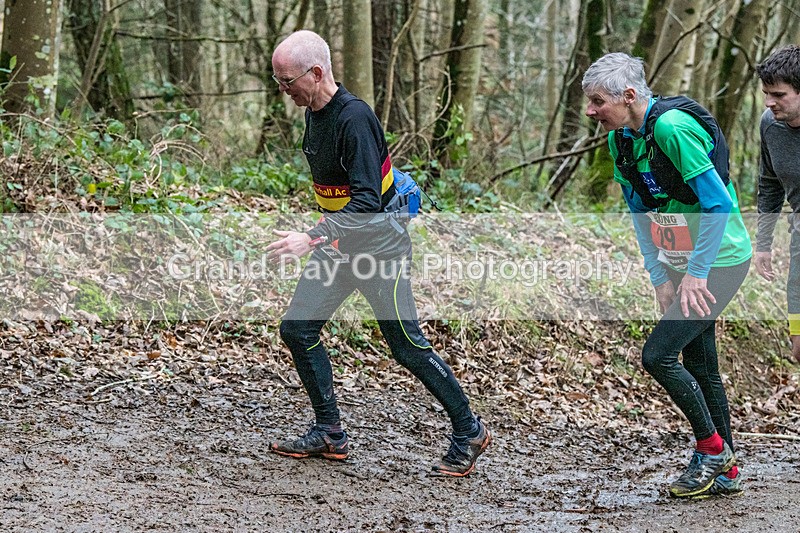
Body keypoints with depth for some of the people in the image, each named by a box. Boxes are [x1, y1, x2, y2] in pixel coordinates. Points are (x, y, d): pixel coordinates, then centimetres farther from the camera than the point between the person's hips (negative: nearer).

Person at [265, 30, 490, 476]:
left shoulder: (354, 118, -25)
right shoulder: (315, 113, 4)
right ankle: (329, 434, 12)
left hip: (380, 245, -9)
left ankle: (470, 431, 13)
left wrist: (312, 239, -38)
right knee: (297, 328, 2)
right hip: (340, 243, 9)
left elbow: (367, 202, -31)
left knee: (407, 346, -3)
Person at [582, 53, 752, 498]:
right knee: (700, 366, 13)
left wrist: (696, 274, -22)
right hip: (688, 266, 9)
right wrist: (660, 276, 3)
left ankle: (712, 448, 4)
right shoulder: (621, 140, 3)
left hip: (721, 261, -9)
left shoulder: (673, 127, -25)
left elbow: (718, 203, -25)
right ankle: (726, 472, 24)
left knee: (658, 354, -12)